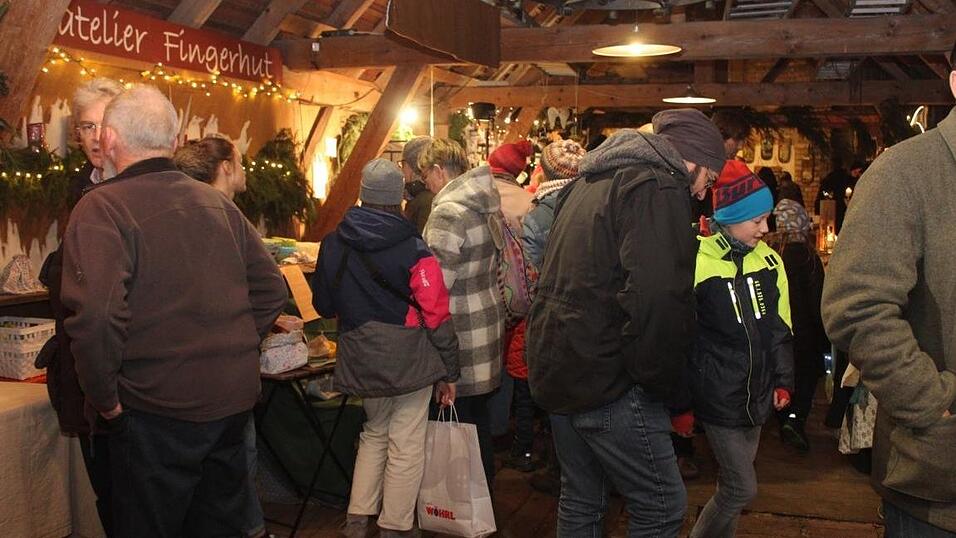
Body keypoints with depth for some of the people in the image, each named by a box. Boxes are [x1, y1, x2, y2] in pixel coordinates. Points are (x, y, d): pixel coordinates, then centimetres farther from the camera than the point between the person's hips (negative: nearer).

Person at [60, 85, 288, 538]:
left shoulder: (101, 208, -14)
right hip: (235, 399, 6)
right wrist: (231, 351, 14)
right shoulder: (218, 203, 6)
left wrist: (104, 398, -14)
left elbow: (95, 315, -27)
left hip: (159, 407, -6)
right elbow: (271, 290, 10)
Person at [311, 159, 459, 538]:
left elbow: (323, 305, 9)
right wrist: (448, 372, -4)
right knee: (406, 445, 7)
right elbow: (437, 315, -13)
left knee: (374, 433, 23)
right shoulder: (413, 249, -13)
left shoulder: (333, 243, -1)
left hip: (360, 360, 5)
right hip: (407, 361, -4)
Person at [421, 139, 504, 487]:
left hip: (460, 338, -9)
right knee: (479, 413, 20)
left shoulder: (448, 213, -20)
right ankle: (486, 482, 32)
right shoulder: (484, 204, 8)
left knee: (461, 421, 2)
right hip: (488, 324, 9)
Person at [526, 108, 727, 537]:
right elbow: (658, 301, -26)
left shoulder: (589, 182, 16)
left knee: (580, 500, 20)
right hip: (606, 379, -9)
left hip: (555, 368, 9)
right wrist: (665, 386, -13)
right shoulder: (659, 188, -14)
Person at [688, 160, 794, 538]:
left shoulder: (769, 262, 3)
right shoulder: (697, 263, -14)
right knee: (742, 488, -3)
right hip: (719, 397, -6)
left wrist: (783, 380, 9)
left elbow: (779, 328, 14)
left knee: (733, 482, 16)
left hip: (757, 396, 6)